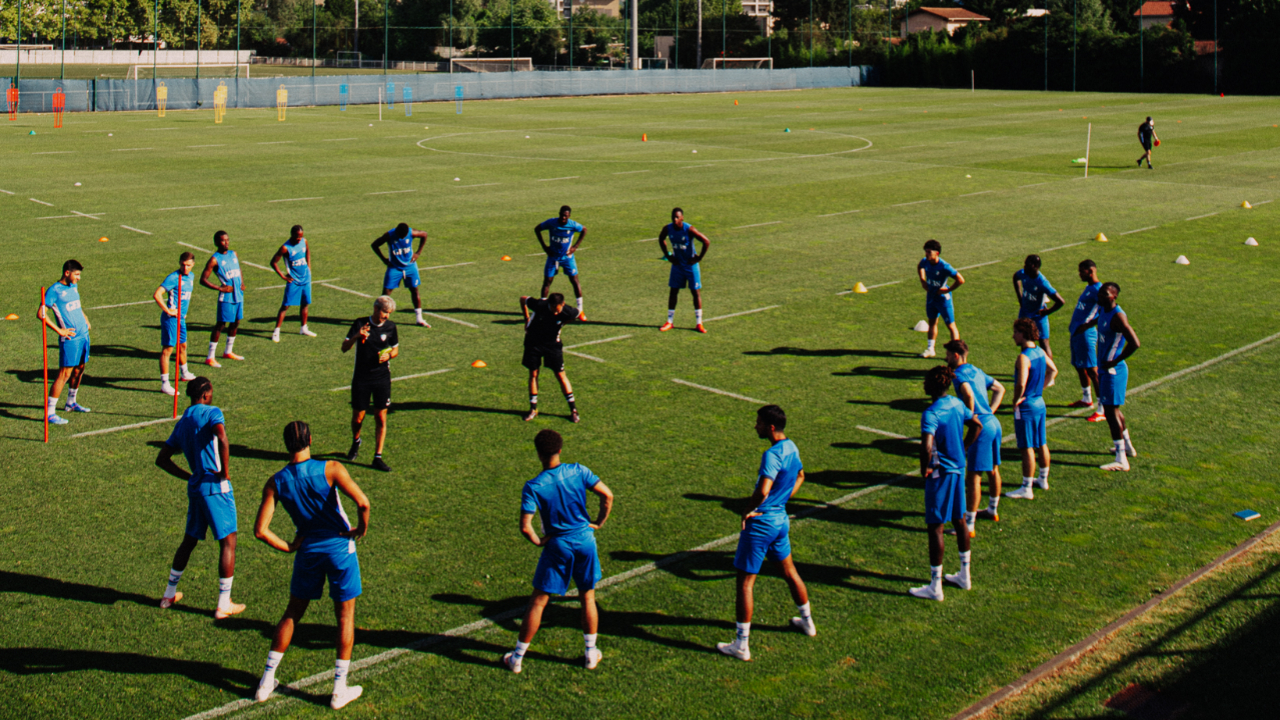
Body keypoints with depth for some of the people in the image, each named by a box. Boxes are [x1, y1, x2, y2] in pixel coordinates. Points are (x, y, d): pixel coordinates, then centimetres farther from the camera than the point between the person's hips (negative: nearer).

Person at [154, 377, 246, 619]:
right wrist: (224, 473, -17)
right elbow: (222, 439, -28)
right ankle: (224, 605, 3)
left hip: (195, 487, 7)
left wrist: (188, 477, 16)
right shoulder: (212, 413, -8)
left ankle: (169, 595, 32)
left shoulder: (182, 423, 15)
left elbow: (162, 459, 17)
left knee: (189, 540, 22)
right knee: (228, 541, 1)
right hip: (216, 487, -7)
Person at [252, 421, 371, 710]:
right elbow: (362, 503, -25)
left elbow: (260, 530, -9)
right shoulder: (330, 469, -14)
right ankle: (339, 689, 14)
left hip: (308, 551, 3)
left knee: (292, 613, 19)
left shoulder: (275, 483, -5)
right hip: (340, 546, -2)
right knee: (345, 616, 11)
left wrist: (287, 547, 3)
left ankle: (267, 682, 24)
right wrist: (362, 528, -7)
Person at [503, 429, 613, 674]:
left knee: (538, 601, 7)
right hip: (585, 540, 2)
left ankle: (517, 658, 16)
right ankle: (591, 653, 25)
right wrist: (598, 523, 5)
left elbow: (525, 527, -19)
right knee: (588, 598, 18)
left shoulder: (533, 487, -14)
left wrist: (538, 542, -1)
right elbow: (607, 495, -6)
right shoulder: (578, 471, -7)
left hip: (558, 545, -2)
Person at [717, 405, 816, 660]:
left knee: (745, 582, -1)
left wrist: (748, 511, -19)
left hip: (760, 524, -9)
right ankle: (807, 622, 43)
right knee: (789, 571, 26)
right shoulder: (792, 448, 5)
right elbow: (800, 476, 24)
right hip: (781, 519, 9)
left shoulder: (772, 455, -24)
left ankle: (742, 645, 3)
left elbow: (763, 491, -36)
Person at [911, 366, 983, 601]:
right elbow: (977, 426, 16)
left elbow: (927, 447, -33)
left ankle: (935, 587, 6)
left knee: (935, 526, 0)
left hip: (939, 473, -8)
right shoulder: (957, 405, 2)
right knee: (959, 520, 19)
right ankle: (965, 575, 32)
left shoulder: (931, 414, -22)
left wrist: (924, 468, -16)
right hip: (958, 468, 8)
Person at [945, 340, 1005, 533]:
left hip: (982, 428, -9)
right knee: (993, 470, 24)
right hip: (994, 423, 9)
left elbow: (968, 394, -30)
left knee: (973, 476, -6)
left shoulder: (959, 374, -11)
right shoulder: (976, 370, 16)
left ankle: (969, 525, -4)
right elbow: (1000, 389, 25)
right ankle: (993, 510, 42)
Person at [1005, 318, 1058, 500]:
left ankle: (1026, 489, 0)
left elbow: (1021, 384, -32)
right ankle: (1043, 479, 33)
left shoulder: (1024, 357, -22)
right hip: (1039, 402, 9)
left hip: (1026, 406, -9)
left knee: (1027, 448, -4)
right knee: (1041, 444, 19)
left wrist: (1016, 400, -16)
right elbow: (1053, 371, 21)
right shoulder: (1040, 352, 5)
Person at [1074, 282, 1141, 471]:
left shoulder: (1118, 316, -21)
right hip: (1104, 368, 10)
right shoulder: (1104, 311, 8)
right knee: (1112, 409, 21)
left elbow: (1135, 344, -29)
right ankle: (1128, 447, 36)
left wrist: (1115, 362, -23)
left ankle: (1121, 460, -10)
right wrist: (1087, 325, 51)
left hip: (1113, 370, -10)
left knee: (1111, 410, -11)